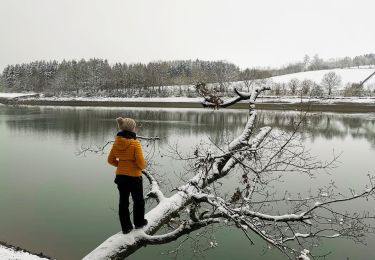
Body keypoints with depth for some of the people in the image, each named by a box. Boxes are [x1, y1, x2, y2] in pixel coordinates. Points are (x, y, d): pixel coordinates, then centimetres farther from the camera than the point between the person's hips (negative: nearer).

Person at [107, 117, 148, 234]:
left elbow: (111, 160, 5)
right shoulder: (135, 143, -20)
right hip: (134, 176, -5)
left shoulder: (116, 142, -2)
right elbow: (141, 162, -20)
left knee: (123, 201, 14)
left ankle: (126, 227, 23)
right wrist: (142, 167, 1)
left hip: (120, 176, 5)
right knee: (138, 200, 17)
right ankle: (139, 222, 33)